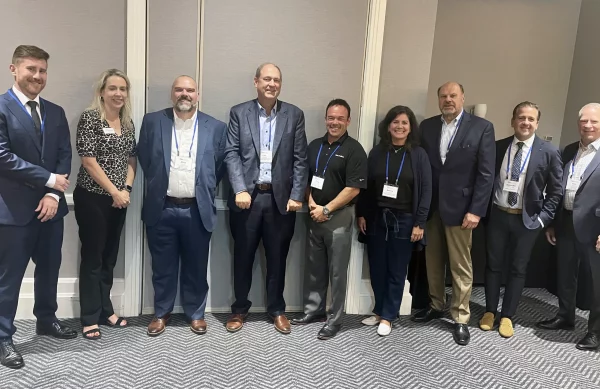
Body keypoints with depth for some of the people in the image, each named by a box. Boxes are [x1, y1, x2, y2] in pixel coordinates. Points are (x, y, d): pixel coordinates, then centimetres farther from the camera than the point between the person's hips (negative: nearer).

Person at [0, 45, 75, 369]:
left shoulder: (55, 112, 11)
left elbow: (64, 155, 5)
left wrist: (53, 194, -8)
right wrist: (48, 179, -15)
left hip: (51, 206, 6)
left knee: (49, 268, 18)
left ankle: (46, 319, 37)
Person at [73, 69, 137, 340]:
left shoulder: (128, 122, 9)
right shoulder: (90, 117, -10)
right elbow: (88, 161, -14)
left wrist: (126, 190, -3)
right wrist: (114, 191, -13)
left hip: (119, 199, 6)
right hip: (92, 198, -6)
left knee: (109, 257, 13)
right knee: (92, 257, 2)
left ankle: (105, 310, 26)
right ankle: (90, 318, 13)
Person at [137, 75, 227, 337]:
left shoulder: (216, 127, 3)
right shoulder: (152, 121, 3)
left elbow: (219, 167, 8)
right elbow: (144, 160, 9)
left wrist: (205, 194, 8)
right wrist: (158, 187, 10)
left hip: (198, 210, 0)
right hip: (162, 209, 0)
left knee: (196, 267, 11)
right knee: (163, 267, 11)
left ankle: (196, 313, 28)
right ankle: (161, 313, 29)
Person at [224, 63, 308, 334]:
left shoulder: (294, 115, 5)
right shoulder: (239, 112, 4)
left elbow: (300, 159, 2)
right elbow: (231, 154, -3)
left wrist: (296, 196, -5)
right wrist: (240, 190, -14)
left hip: (280, 198, 1)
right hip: (247, 196, 0)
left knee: (277, 258, 11)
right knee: (243, 257, 10)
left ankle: (277, 310, 28)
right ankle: (240, 309, 27)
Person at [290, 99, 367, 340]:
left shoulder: (354, 149, -8)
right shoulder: (314, 146, 10)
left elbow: (354, 188, -13)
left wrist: (327, 209, -14)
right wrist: (311, 203, -3)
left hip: (339, 216, -5)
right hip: (315, 215, 6)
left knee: (337, 271, 3)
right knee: (314, 268, 14)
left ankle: (334, 320, 14)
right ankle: (313, 310, 29)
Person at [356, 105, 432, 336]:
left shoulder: (419, 155, -2)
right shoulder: (376, 152, 5)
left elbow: (425, 190, -4)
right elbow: (366, 186, 7)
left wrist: (419, 223, -9)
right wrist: (361, 214, 2)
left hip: (404, 220, -2)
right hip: (376, 218, 2)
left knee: (396, 271, 6)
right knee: (377, 269, 9)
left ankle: (388, 317, 19)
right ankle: (379, 311, 26)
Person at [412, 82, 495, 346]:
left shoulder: (482, 128, -3)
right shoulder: (427, 126, 7)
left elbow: (486, 173, -6)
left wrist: (476, 210, -12)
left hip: (459, 207, -3)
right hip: (430, 206, 4)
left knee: (461, 266, 4)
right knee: (433, 261, 14)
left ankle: (460, 318, 16)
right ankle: (435, 305, 31)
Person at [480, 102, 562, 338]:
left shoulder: (549, 152, -5)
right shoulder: (497, 147, 1)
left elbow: (556, 191, -2)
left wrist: (543, 218, -9)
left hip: (527, 219, -1)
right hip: (497, 215, 2)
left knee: (518, 269, 9)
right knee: (493, 265, 11)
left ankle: (507, 316, 23)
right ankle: (490, 311, 27)